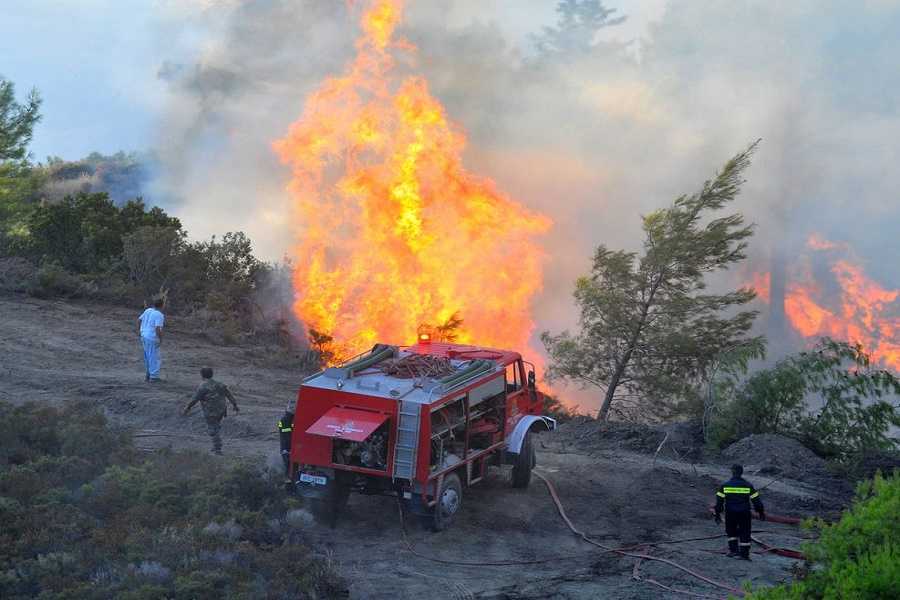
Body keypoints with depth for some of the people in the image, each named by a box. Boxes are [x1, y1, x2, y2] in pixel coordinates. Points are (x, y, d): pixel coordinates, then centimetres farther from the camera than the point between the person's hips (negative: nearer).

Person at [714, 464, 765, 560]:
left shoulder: (725, 486, -3)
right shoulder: (748, 486, -3)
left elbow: (719, 501, -2)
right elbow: (756, 500, 1)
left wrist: (718, 514, 5)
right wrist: (761, 512, 11)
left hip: (730, 513, 0)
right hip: (744, 514, 0)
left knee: (731, 531, 19)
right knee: (745, 533, 8)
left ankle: (733, 550, 10)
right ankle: (744, 554, 5)